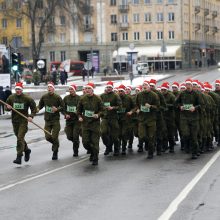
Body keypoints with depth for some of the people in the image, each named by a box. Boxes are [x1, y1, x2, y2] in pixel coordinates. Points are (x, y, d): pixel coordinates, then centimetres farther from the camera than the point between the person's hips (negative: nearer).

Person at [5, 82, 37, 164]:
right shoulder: (11, 98, 4)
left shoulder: (27, 98, -6)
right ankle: (26, 150, 40)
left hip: (23, 121, -5)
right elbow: (7, 107, 14)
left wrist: (31, 116, -12)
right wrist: (8, 107, -9)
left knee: (20, 138, -13)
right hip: (14, 121, 5)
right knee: (19, 138, 15)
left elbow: (34, 108, 1)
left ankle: (19, 157, -12)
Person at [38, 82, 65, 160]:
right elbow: (40, 105, 15)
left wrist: (57, 109, -20)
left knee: (54, 137, -5)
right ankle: (55, 144, 33)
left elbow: (63, 107, -2)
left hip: (55, 120, -3)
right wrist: (37, 108, -7)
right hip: (47, 120, 3)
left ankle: (55, 153, 13)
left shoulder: (57, 97, -8)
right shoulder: (44, 97, 2)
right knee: (48, 137, 0)